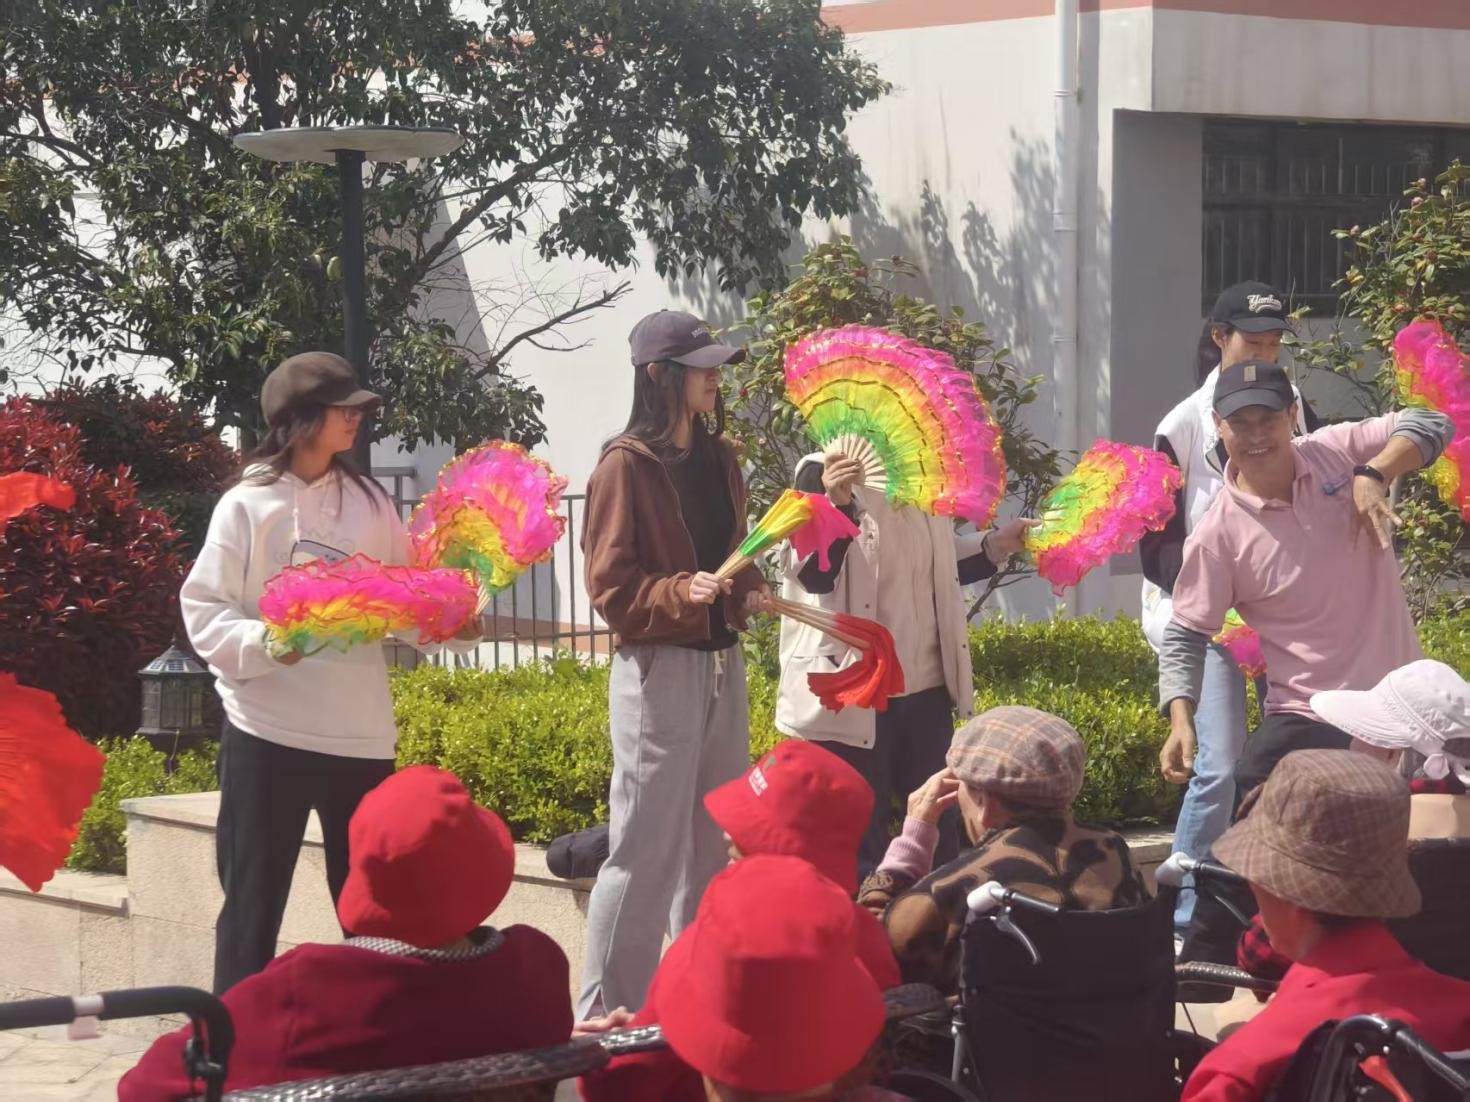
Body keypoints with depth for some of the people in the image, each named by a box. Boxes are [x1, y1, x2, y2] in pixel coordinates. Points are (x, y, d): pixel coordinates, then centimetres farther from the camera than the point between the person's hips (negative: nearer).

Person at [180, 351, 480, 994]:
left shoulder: (369, 502, 8)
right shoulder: (247, 506, -4)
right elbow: (204, 610, -7)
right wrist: (262, 643, -24)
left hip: (361, 730, 4)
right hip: (268, 730, -4)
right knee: (254, 900, 3)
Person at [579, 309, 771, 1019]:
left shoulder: (719, 459, 11)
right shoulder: (626, 466, -10)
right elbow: (612, 589, -12)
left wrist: (749, 592, 3)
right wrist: (679, 593, -27)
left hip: (723, 665, 8)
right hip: (658, 669, -8)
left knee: (717, 844, 13)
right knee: (647, 848, -6)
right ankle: (606, 1014, 1)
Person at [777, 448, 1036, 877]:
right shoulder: (823, 475, -11)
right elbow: (813, 573, -23)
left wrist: (997, 545, 11)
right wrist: (835, 507, -38)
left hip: (926, 688, 7)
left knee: (941, 829, 15)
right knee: (860, 840, 1)